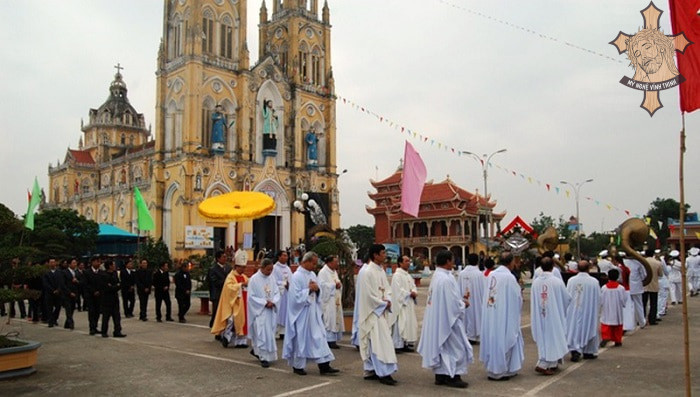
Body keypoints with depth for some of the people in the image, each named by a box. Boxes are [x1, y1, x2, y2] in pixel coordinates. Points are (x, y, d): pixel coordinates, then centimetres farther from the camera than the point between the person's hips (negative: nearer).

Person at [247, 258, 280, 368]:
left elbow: (277, 292, 6)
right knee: (262, 333, -6)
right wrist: (265, 303, -16)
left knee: (269, 332, 10)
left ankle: (256, 350, 31)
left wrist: (273, 302, -13)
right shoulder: (254, 279, -11)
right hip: (259, 311, -5)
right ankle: (264, 357, 2)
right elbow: (251, 296, -11)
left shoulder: (272, 278, 4)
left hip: (270, 310, 5)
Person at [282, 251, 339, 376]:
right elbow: (296, 296, -19)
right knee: (301, 339, 4)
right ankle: (298, 366, 20)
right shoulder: (296, 276, -15)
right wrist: (309, 289, -18)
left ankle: (324, 365, 4)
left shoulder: (312, 274, 8)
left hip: (313, 312, 7)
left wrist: (317, 289, -7)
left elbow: (319, 291, 14)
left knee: (319, 336, 3)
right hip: (301, 312, -7)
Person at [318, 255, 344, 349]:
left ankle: (333, 340, 13)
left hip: (336, 300, 9)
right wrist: (334, 285, -16)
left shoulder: (334, 271, 16)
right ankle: (329, 341, -3)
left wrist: (339, 284, -2)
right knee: (328, 320, -7)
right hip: (328, 300, -9)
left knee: (335, 319, 8)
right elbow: (322, 284, -20)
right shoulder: (323, 272, -10)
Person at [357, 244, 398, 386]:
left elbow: (387, 288, 13)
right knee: (380, 341, -8)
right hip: (373, 312, -9)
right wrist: (384, 304, -12)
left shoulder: (381, 270, 10)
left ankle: (371, 370, 20)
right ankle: (383, 373, -4)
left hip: (382, 311, 9)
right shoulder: (368, 273, -17)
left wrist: (388, 300, -6)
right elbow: (369, 295, -19)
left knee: (374, 342, 13)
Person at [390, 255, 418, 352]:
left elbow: (413, 286, 15)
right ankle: (398, 345, -1)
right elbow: (398, 290, -19)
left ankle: (406, 343, 19)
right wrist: (410, 294, -16)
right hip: (401, 304, -9)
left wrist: (414, 292, -6)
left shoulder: (408, 275, 16)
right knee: (401, 324, -7)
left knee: (410, 323, 11)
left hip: (409, 304, 9)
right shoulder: (397, 275, -13)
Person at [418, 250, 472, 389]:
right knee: (454, 346, 2)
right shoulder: (446, 279, -23)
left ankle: (440, 375, 21)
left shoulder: (436, 276, 7)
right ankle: (452, 376, 8)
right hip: (448, 318, -10)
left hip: (437, 319, 10)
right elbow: (453, 303, -22)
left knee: (441, 345, 14)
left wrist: (460, 298, 11)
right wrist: (464, 303, -3)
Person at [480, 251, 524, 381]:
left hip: (490, 314, 6)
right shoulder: (509, 277, -16)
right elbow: (517, 298, -9)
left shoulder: (491, 275, 2)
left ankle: (491, 369, 22)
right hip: (505, 315, -6)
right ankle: (502, 371, 11)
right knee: (505, 339, 5)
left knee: (492, 339, 14)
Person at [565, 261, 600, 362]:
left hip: (573, 311, 1)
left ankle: (575, 350, -7)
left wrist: (568, 309, 14)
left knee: (574, 328, 6)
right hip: (588, 311, -1)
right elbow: (598, 299, -3)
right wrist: (596, 311, 13)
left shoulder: (571, 280, -6)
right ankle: (588, 352, 23)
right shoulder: (594, 281, -10)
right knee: (589, 329, 13)